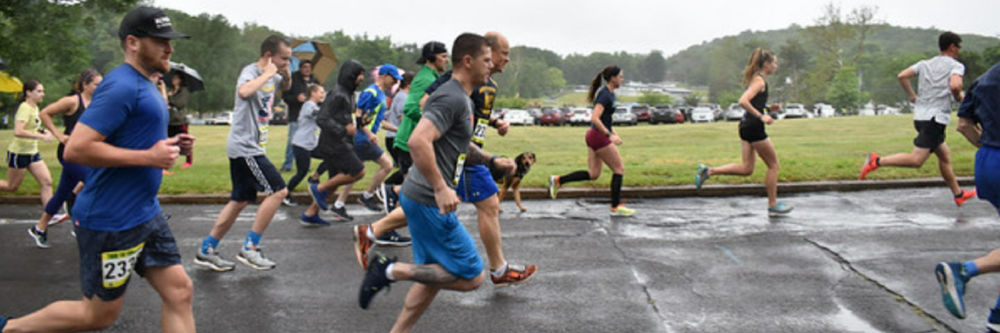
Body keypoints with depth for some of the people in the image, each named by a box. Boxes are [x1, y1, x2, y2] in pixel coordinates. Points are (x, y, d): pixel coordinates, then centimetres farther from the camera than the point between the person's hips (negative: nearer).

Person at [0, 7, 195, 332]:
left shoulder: (144, 85, 12)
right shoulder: (122, 86, -19)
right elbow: (76, 149, -25)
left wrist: (166, 145, 8)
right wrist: (147, 157, -23)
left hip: (145, 214, 9)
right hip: (111, 222, -9)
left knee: (180, 293, 6)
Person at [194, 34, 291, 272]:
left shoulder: (272, 76, 10)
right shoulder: (251, 72, -16)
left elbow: (285, 86, 34)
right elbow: (244, 91, -40)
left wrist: (286, 74, 12)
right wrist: (268, 74, -27)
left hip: (249, 148, 10)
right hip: (244, 147, -10)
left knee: (241, 200, 12)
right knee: (278, 190, -11)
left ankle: (207, 251, 20)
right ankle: (249, 248, -5)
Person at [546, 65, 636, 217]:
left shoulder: (609, 93, 14)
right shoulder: (605, 95, -17)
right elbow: (594, 118, -26)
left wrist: (613, 133, 20)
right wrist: (609, 135, -26)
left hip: (594, 136, 10)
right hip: (599, 137, -10)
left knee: (593, 174, 11)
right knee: (619, 168, 0)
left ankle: (557, 180, 11)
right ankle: (616, 207, 6)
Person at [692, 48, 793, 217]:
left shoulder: (756, 79, 16)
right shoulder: (759, 81, -13)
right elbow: (743, 102, -25)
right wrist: (761, 116, -23)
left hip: (746, 125, 9)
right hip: (754, 128, -9)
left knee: (746, 168, 9)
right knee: (773, 165, 4)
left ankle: (708, 171, 1)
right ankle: (773, 206, 11)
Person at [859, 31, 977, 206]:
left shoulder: (925, 64, 16)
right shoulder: (956, 66, -1)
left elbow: (902, 76, 3)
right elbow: (954, 86, -19)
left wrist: (912, 96, 13)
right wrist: (959, 98, 1)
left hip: (920, 115, 8)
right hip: (935, 118, -8)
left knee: (945, 155, 19)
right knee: (917, 160, -12)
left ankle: (958, 194, 29)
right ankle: (878, 161, -21)